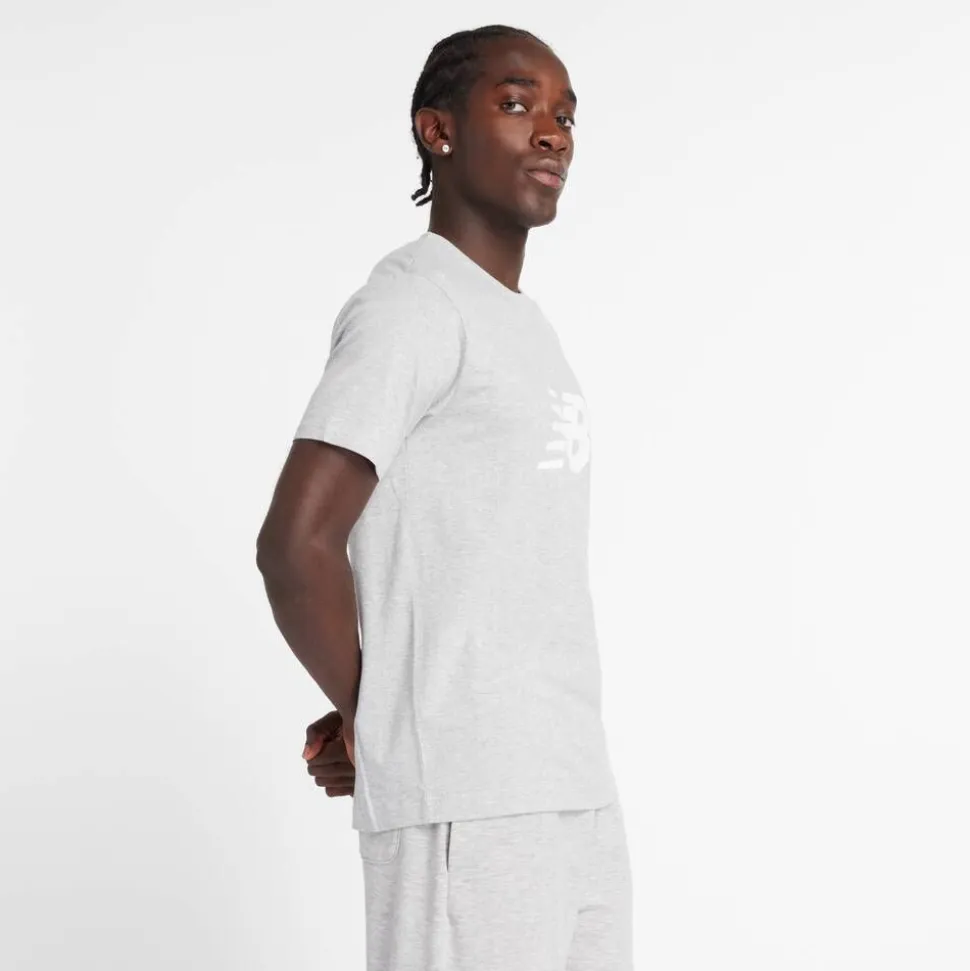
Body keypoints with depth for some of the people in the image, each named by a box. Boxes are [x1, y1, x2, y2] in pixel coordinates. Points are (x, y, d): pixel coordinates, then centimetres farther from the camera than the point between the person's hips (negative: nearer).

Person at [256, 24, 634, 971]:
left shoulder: (524, 326, 19)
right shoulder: (412, 305, -9)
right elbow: (296, 545, -19)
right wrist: (368, 717, -4)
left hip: (574, 790, 8)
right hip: (465, 799, -8)